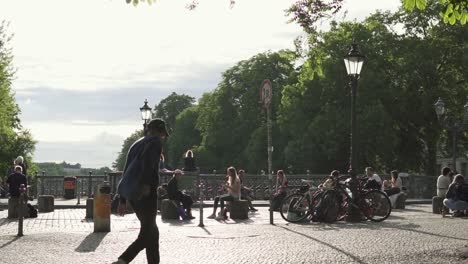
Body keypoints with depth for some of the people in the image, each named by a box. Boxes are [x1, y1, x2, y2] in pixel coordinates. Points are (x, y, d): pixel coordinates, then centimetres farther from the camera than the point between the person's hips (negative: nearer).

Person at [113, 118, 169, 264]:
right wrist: (146, 183, -33)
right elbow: (147, 158, -25)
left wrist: (122, 201, 19)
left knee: (152, 232, 17)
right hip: (147, 194, -8)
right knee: (146, 236, -5)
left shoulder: (135, 145, 21)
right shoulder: (155, 142, -2)